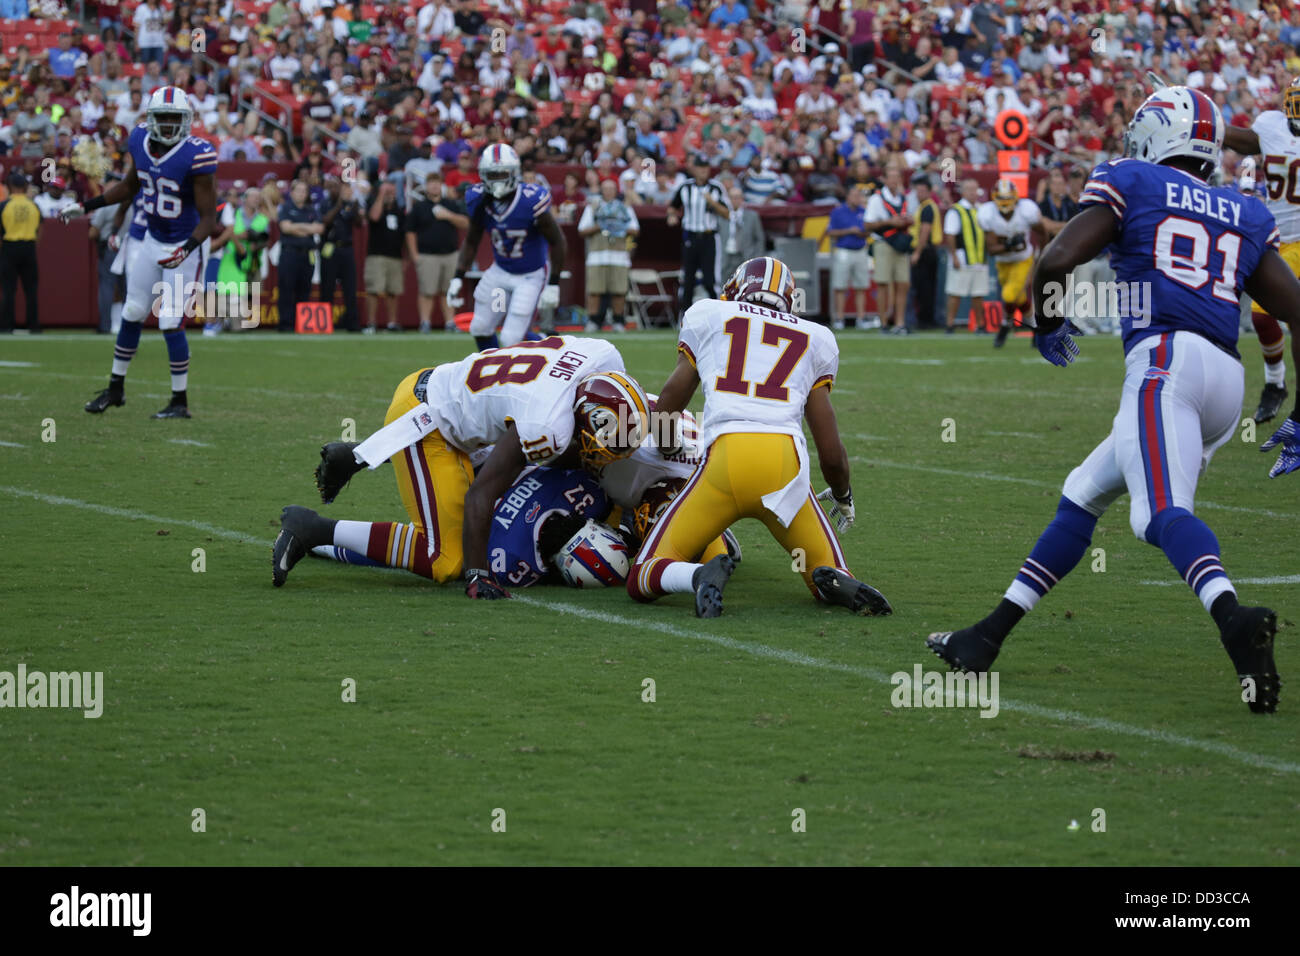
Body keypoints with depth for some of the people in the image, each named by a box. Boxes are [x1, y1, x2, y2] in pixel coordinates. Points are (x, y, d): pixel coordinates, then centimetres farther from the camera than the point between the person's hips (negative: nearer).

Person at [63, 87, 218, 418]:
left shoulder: (197, 157, -24)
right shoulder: (139, 141, -5)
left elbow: (208, 217, -20)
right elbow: (130, 185, 15)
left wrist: (188, 248, -35)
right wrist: (87, 206, 15)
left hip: (183, 248, -6)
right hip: (151, 241, 6)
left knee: (171, 323, -7)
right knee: (132, 315, 13)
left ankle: (180, 401, 7)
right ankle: (115, 388, 28)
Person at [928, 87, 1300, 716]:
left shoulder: (1130, 184, 12)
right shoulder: (1247, 216, 26)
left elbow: (1055, 262, 0)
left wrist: (1049, 327, 20)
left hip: (1164, 358, -7)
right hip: (1227, 379, 7)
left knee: (1162, 512, -25)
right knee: (1083, 497, 19)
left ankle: (1234, 618, -54)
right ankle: (989, 636, 22)